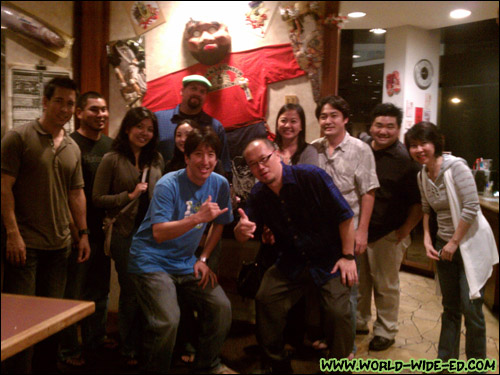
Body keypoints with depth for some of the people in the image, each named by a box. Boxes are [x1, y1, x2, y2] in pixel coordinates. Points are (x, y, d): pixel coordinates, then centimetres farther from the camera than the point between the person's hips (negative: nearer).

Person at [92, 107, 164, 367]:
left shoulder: (156, 159, 8)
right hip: (125, 235, -3)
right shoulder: (112, 160, -4)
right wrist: (130, 195, -15)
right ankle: (130, 350, 27)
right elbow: (98, 199, -6)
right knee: (130, 293, 8)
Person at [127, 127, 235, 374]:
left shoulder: (220, 184, -1)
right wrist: (198, 218, -36)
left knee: (221, 307, -4)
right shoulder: (168, 185, -18)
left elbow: (219, 224, 12)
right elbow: (159, 233, -25)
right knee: (167, 321, -21)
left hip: (186, 263, 6)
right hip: (152, 261, -5)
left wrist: (203, 259, 4)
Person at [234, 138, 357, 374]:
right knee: (265, 300, -8)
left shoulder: (311, 176, -18)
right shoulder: (258, 195, -2)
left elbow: (344, 216, -14)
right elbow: (242, 237, -1)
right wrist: (241, 229, -26)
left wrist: (348, 256, -13)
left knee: (338, 311, -21)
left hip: (330, 259, -4)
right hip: (292, 263, 5)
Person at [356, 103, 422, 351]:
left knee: (386, 285, 9)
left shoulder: (405, 160, -12)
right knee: (358, 281, 17)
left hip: (388, 235, -5)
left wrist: (405, 229, -12)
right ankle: (359, 322, 37)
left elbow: (419, 202, -9)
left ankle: (386, 331, 27)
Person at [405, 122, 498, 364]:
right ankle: (446, 359, 29)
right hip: (445, 245, 6)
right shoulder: (422, 176, 3)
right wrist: (427, 240, 3)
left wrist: (454, 243, -16)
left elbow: (471, 207, -22)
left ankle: (477, 363, 20)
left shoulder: (456, 167, -18)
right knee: (450, 307, 16)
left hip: (470, 244, -6)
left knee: (470, 307, -1)